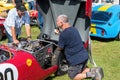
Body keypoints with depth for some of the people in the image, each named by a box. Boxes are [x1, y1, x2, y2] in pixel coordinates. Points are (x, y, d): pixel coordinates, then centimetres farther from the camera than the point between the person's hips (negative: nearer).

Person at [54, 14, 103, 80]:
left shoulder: (64, 34, -19)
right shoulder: (73, 29, 7)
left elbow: (60, 48, -7)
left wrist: (57, 48, 16)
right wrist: (59, 33, 20)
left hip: (76, 59, -8)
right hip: (84, 55, 8)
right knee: (80, 71, 28)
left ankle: (90, 74, -10)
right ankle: (93, 70, 5)